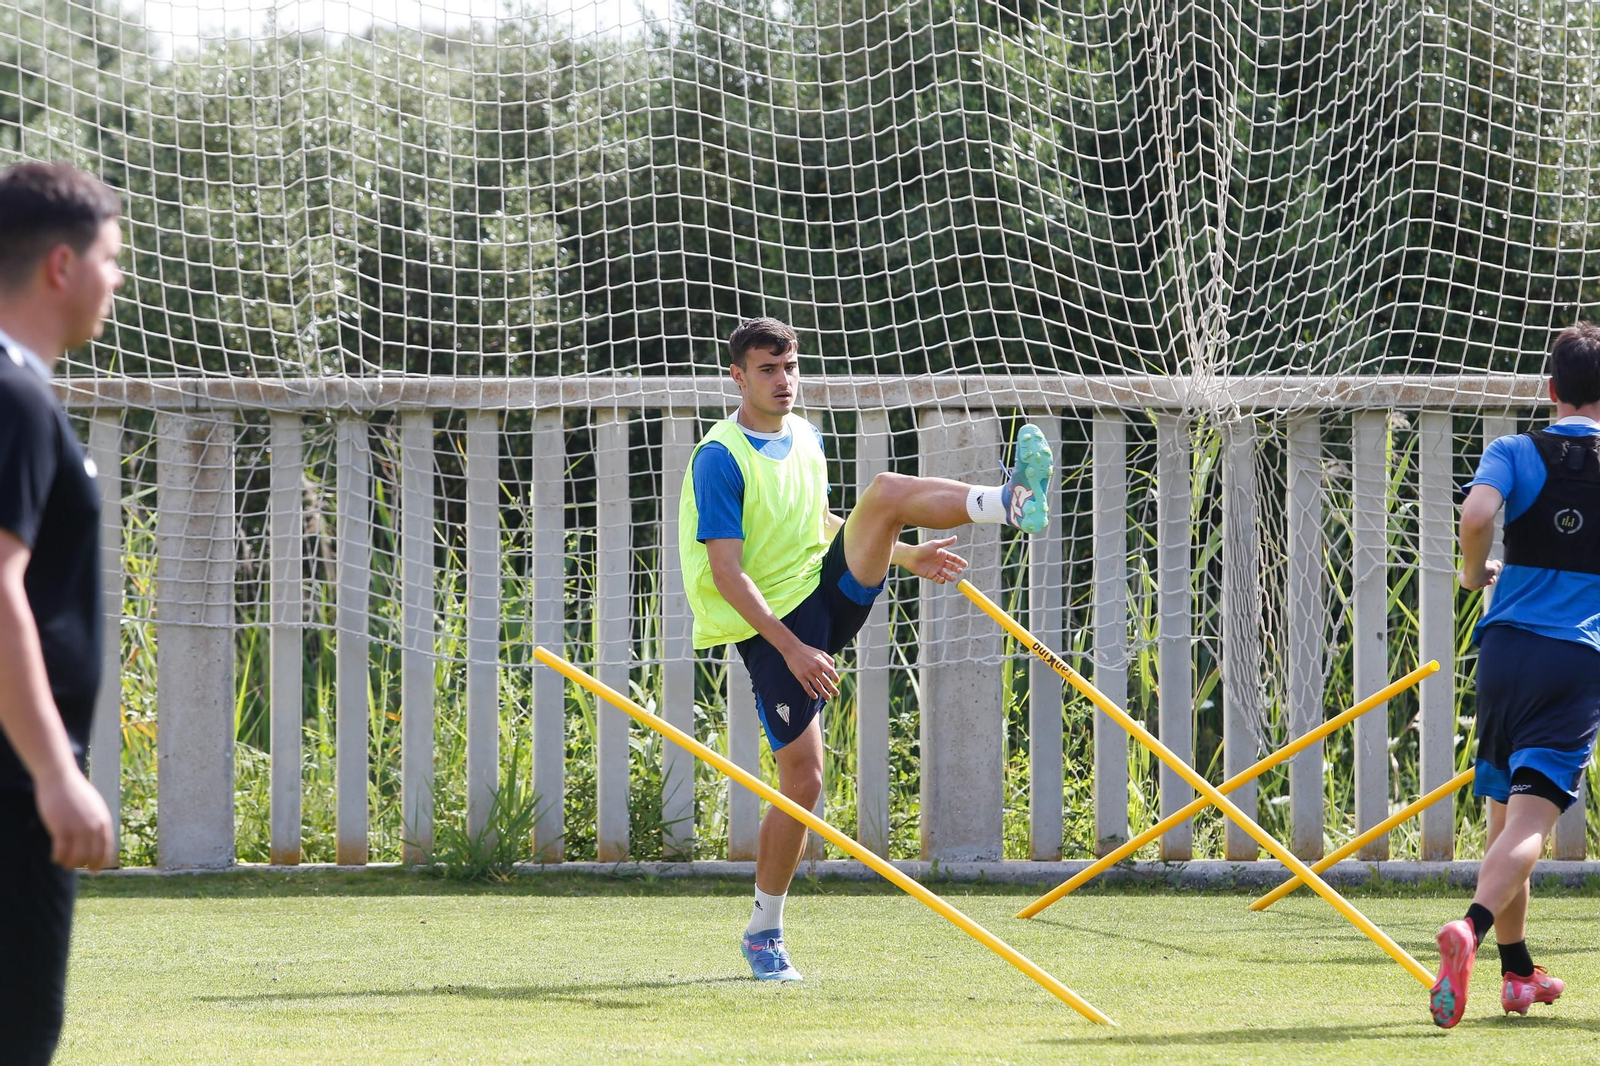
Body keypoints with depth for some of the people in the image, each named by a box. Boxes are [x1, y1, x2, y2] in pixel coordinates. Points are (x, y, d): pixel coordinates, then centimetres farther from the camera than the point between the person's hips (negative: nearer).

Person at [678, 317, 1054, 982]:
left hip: (831, 589, 6)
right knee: (803, 780, -8)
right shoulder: (719, 459, -14)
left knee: (887, 493, -16)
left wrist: (903, 556, 20)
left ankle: (1013, 502, -40)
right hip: (772, 629, -6)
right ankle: (764, 934, 5)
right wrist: (792, 650, -25)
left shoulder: (805, 437, 10)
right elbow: (726, 573, -19)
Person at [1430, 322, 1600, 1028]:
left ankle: (1518, 972, 22)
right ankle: (1470, 929, -38)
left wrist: (1475, 572, 1)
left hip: (1507, 646, 1)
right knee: (1532, 818, -12)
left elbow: (1477, 512, -18)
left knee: (1505, 815, 16)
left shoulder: (1514, 453, 2)